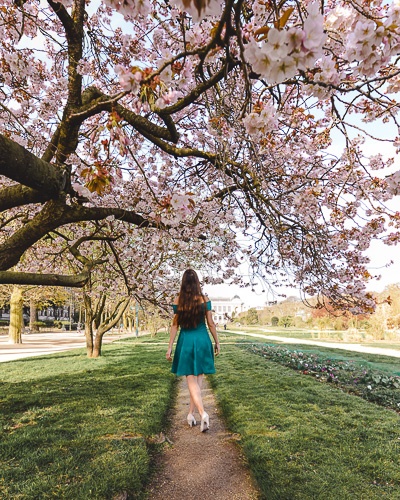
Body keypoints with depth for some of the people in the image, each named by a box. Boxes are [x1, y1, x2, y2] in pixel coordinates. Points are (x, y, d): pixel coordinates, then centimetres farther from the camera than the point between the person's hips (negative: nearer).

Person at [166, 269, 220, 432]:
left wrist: (169, 347, 4)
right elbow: (211, 323, -1)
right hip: (202, 340, 1)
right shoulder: (204, 299, -4)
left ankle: (202, 413, -12)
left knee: (192, 380, 5)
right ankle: (191, 413, 22)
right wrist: (217, 342, 10)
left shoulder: (178, 301, -5)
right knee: (198, 378, 14)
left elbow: (175, 325, -3)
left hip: (186, 341, -1)